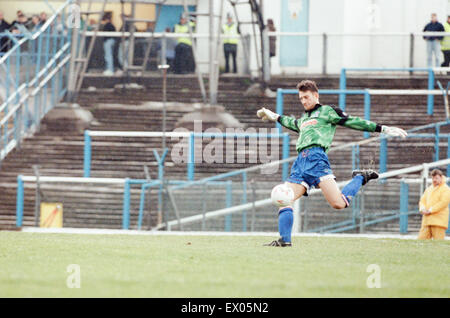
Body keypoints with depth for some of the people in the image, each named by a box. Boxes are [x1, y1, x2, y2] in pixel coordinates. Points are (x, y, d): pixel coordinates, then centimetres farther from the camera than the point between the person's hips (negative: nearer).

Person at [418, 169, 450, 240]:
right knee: (421, 239, -2)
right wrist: (422, 209, -6)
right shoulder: (429, 189, 23)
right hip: (427, 220, 7)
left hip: (439, 221, -7)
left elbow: (443, 202, -12)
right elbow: (423, 200, 18)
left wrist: (430, 210, -15)